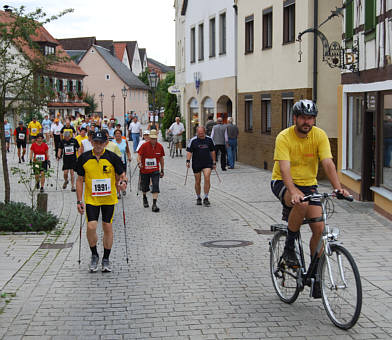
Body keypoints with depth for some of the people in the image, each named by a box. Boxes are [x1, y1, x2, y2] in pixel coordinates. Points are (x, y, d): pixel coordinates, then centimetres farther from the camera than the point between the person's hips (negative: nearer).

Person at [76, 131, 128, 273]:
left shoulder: (113, 158, -5)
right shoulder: (84, 158, -1)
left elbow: (121, 175, 6)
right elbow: (80, 180, 6)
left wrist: (123, 182, -18)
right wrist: (79, 201, 2)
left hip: (109, 198, 0)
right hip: (91, 199, 0)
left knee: (107, 228, 5)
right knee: (91, 227, -12)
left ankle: (106, 259, 20)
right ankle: (94, 255, 12)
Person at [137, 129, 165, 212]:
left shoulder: (160, 146, -1)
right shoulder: (144, 146, -10)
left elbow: (161, 158, 10)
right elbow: (139, 155, -10)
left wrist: (162, 170, 13)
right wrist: (139, 163, -31)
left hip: (155, 170, 1)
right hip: (144, 170, -1)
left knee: (156, 186, -14)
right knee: (144, 187, 13)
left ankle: (154, 205, -15)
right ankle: (144, 198, 45)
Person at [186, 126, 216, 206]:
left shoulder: (209, 139, 4)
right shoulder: (193, 140, -2)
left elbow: (212, 151, 13)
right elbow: (189, 151, -4)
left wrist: (214, 162, 13)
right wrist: (188, 161, -18)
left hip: (207, 163, 0)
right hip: (196, 164, 0)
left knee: (207, 178, -16)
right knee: (197, 181, 6)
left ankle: (206, 198, -9)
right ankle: (198, 198, 23)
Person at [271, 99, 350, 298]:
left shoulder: (319, 136, -9)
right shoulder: (284, 138, -18)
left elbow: (328, 164, -18)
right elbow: (284, 169, -29)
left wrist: (338, 187, -35)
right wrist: (294, 192, -45)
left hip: (308, 184, 4)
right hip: (283, 183, -3)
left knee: (319, 228, -10)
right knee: (301, 204, -36)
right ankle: (289, 248, -14)